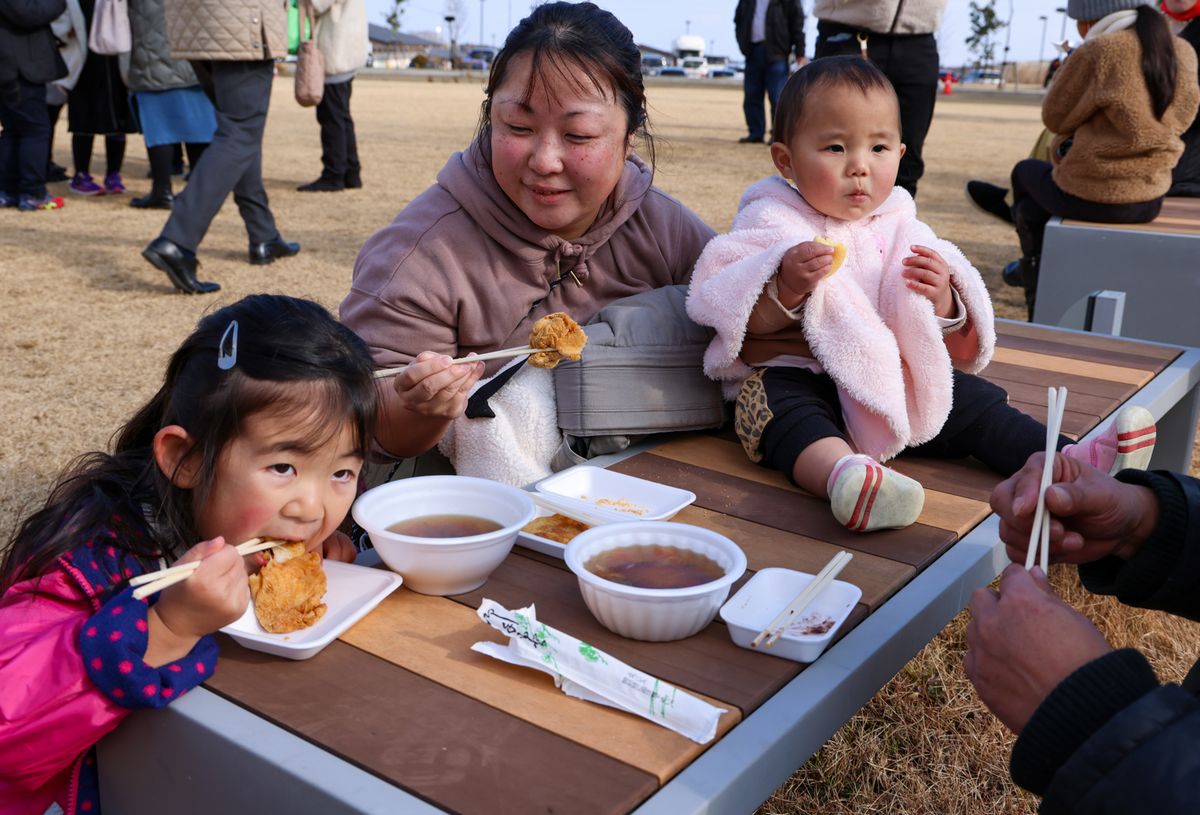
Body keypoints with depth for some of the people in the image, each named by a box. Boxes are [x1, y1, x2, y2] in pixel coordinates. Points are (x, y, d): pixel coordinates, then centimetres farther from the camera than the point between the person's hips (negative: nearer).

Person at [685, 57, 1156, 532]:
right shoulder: (772, 223, -1)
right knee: (778, 404, -35)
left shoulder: (900, 230, 12)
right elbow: (742, 320, -11)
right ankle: (841, 473, -61)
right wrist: (786, 285, -30)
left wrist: (943, 302, -10)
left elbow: (955, 344, 14)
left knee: (970, 399, -6)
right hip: (794, 375, -6)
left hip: (891, 381, 6)